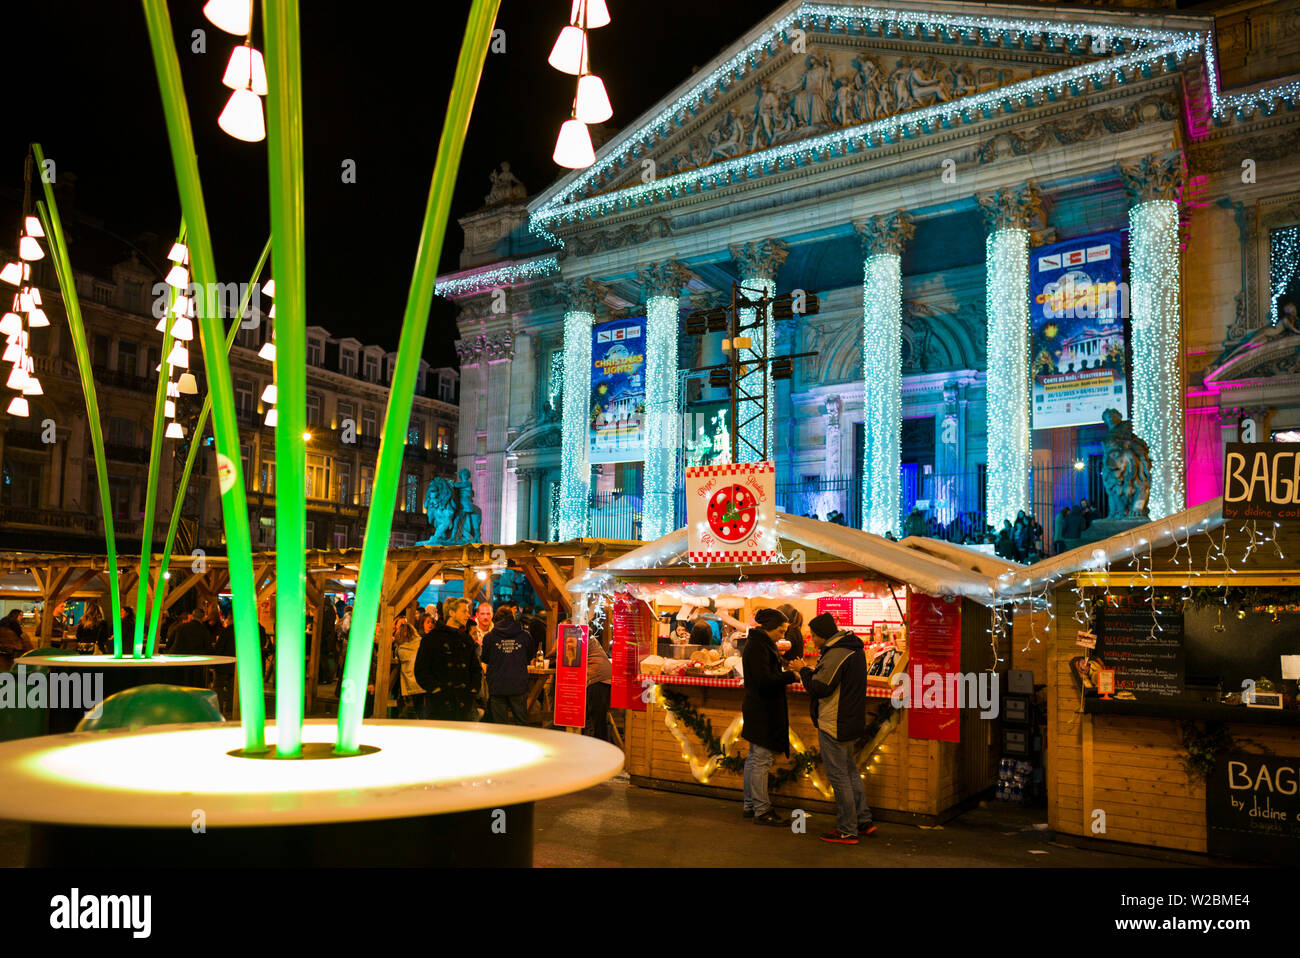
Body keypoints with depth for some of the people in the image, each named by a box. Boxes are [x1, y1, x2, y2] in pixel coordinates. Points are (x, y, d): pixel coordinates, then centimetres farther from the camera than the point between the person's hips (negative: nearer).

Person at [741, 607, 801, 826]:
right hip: (762, 712, -11)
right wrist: (792, 675, -17)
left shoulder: (760, 643, 16)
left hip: (759, 709, 11)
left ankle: (750, 806, 23)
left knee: (754, 758, 15)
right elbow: (765, 680, -24)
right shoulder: (758, 646, -17)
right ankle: (761, 810, -1)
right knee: (761, 760, -6)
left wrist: (786, 674, 4)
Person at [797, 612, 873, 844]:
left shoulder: (836, 654, -21)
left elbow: (820, 688, -22)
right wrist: (811, 671, 8)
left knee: (839, 776, -1)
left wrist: (804, 670, -6)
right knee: (850, 770, 21)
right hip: (851, 722, 10)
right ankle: (863, 820, 26)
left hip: (834, 725, -10)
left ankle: (847, 831, 6)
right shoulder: (854, 649, 11)